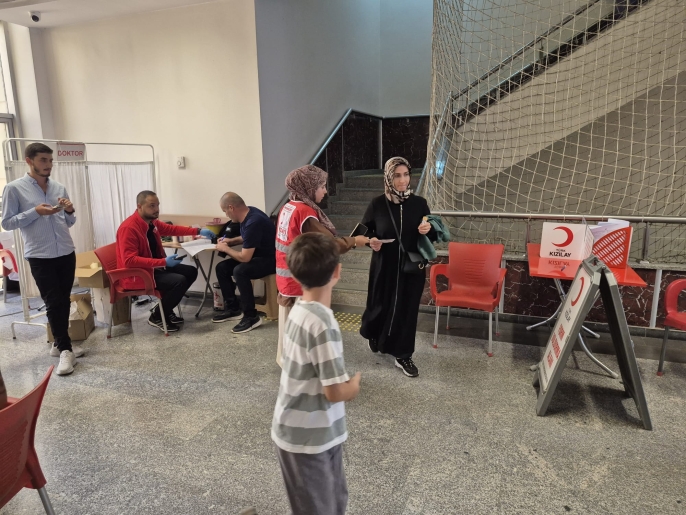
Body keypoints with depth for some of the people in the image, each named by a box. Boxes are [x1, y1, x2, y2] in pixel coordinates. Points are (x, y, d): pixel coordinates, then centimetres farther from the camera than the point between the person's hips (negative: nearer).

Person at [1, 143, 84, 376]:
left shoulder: (59, 188, 8)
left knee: (64, 301, 11)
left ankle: (60, 343, 25)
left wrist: (70, 211, -7)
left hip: (66, 253, 5)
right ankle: (65, 350, 4)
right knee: (53, 303, -3)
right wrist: (35, 212, -17)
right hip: (40, 257, -4)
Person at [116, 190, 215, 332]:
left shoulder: (152, 221, 2)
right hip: (137, 274, -9)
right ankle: (156, 316, -3)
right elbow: (129, 261, -30)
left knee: (191, 272, 5)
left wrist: (198, 231, 10)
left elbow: (172, 229, 20)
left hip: (155, 267, 10)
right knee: (179, 281, -25)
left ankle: (166, 310, 14)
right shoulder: (129, 228, -25)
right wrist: (163, 262, -33)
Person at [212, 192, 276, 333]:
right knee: (222, 268, 3)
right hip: (256, 255, 10)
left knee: (240, 271, -33)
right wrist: (232, 240, 7)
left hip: (269, 259, -10)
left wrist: (225, 248, -11)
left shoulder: (253, 222, -29)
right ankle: (233, 308, 13)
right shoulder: (248, 212, 0)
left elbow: (245, 257, -27)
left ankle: (251, 317, -19)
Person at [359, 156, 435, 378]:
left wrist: (429, 230, -18)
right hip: (384, 266, -1)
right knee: (381, 305, 9)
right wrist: (371, 240, -18)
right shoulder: (377, 204, -7)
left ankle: (403, 356, 23)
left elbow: (433, 236, 5)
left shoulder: (419, 203, -3)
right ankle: (372, 334, 44)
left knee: (407, 310, 7)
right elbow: (365, 231, 4)